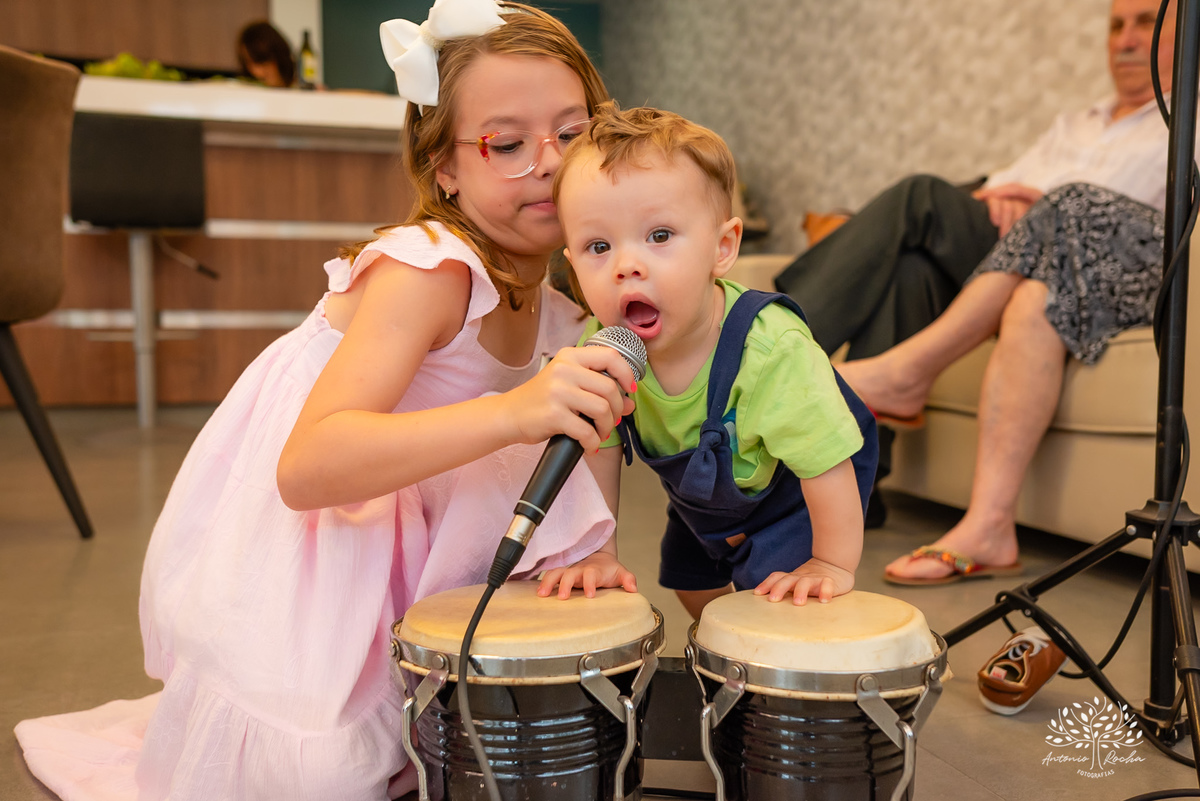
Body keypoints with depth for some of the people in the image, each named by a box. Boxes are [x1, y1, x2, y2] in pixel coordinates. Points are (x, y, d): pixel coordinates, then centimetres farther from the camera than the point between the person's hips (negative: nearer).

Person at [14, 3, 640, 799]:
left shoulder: (559, 292, -4)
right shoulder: (427, 268, -28)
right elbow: (307, 467, -39)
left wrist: (584, 545, -8)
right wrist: (511, 413, -49)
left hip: (390, 521, 8)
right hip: (278, 530, -7)